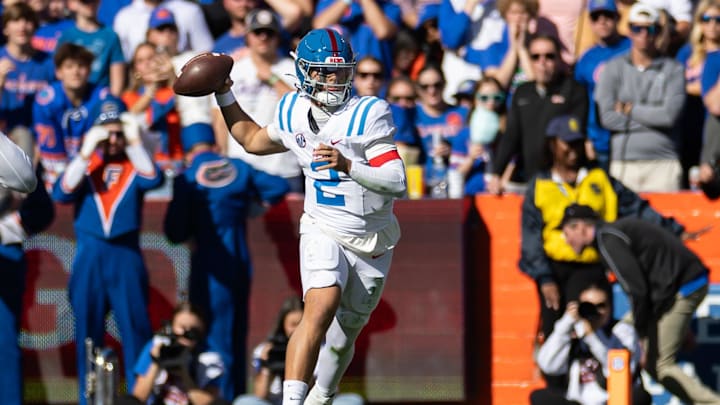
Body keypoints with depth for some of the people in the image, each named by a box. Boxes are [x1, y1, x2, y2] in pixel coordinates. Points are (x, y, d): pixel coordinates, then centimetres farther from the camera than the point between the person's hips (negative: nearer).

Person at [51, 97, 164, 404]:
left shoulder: (135, 163, 5)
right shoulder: (84, 162, 8)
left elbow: (153, 180, -16)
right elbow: (62, 193, -9)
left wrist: (135, 143, -20)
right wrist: (86, 152, -15)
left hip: (126, 256, -1)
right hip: (89, 257, 1)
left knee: (136, 328, -5)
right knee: (87, 330, 4)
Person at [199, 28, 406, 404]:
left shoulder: (368, 116, -15)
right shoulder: (295, 115, -1)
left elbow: (397, 184, -22)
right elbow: (253, 139, 22)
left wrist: (348, 166, -36)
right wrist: (223, 95, 13)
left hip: (372, 246, 0)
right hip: (323, 234, 0)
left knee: (342, 338, 12)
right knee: (321, 310, -27)